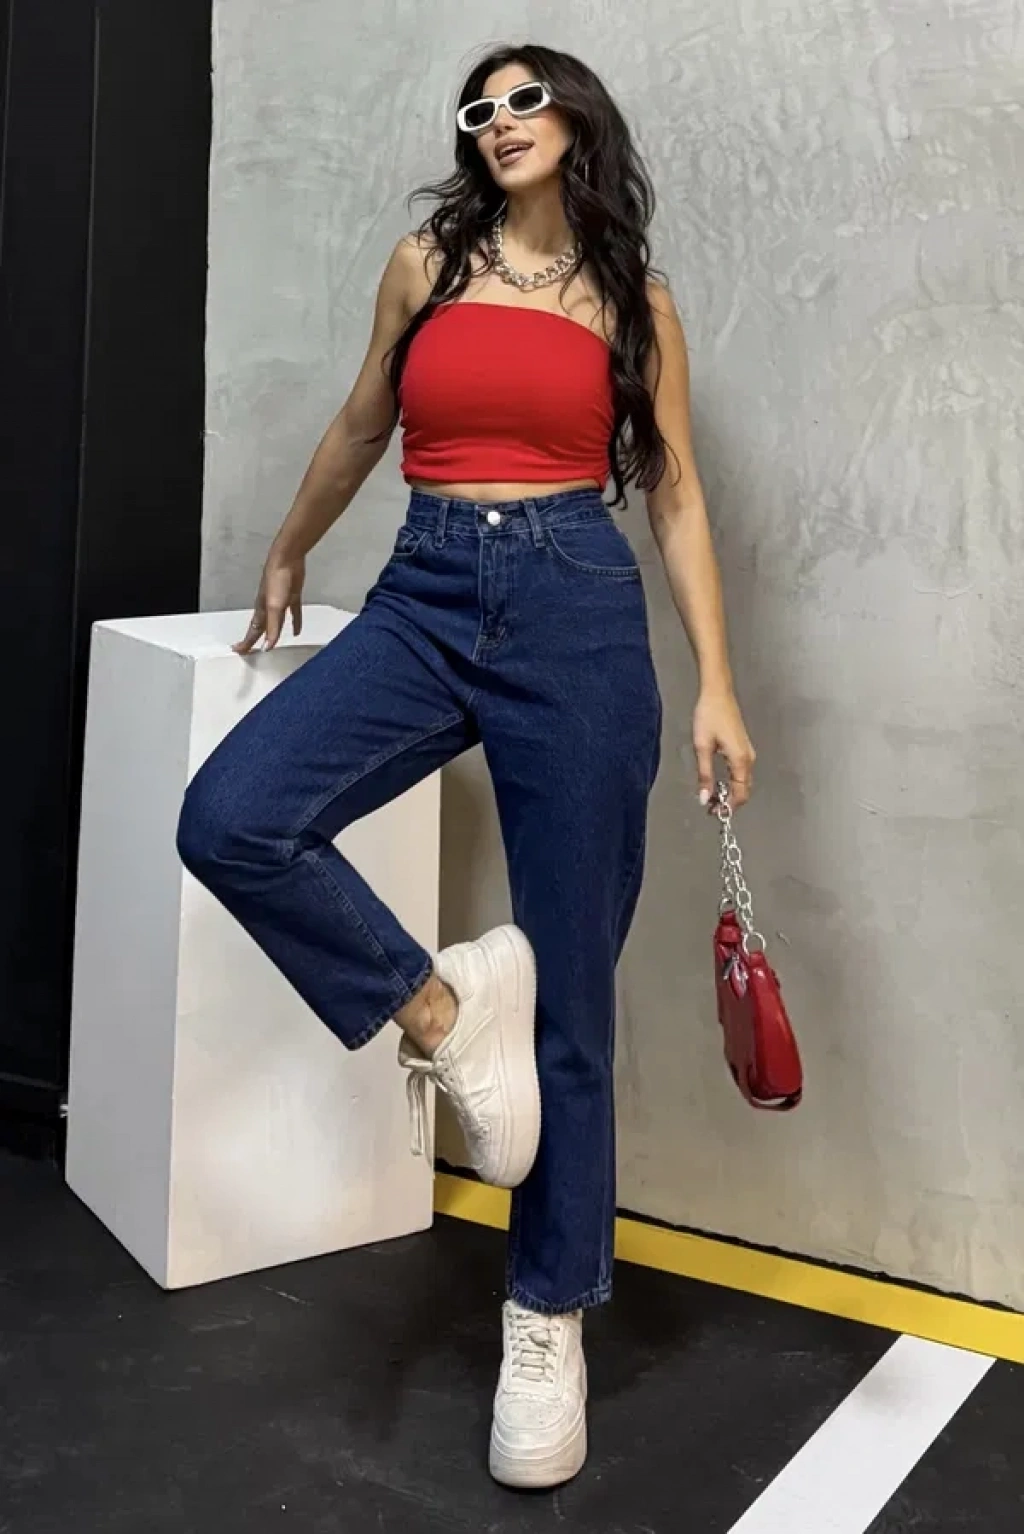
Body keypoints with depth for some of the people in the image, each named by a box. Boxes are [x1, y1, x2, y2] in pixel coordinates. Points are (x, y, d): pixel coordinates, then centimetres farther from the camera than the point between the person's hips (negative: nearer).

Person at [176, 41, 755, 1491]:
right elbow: (361, 428, 25)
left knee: (571, 986, 0)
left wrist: (717, 684, -3)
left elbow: (676, 496, 7)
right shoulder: (425, 266, 12)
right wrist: (285, 561, 36)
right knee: (229, 818, -25)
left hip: (579, 612, -2)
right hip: (425, 598, 2)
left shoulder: (635, 300, 9)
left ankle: (549, 1322, 15)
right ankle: (436, 1004, -3)